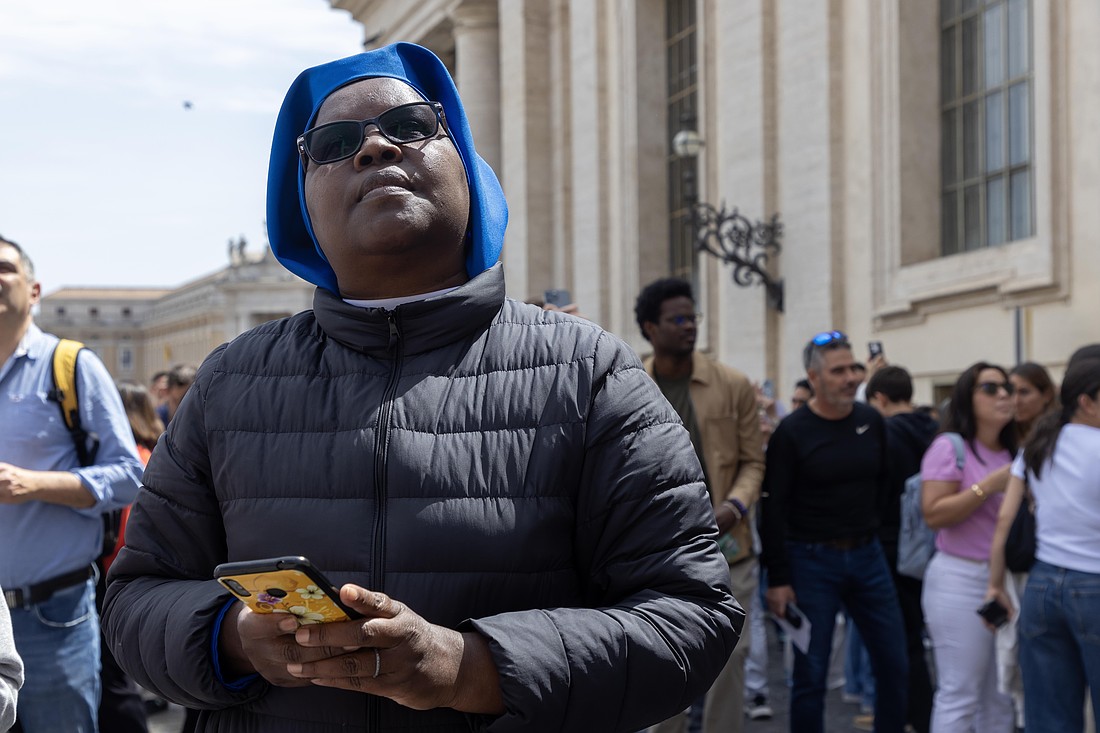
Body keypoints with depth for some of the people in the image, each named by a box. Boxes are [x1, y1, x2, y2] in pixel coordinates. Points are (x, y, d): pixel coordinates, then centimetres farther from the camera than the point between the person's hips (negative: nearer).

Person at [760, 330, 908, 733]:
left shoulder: (871, 421, 4)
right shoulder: (792, 431, -9)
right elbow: (774, 508, -10)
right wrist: (778, 578, -13)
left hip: (867, 554, 5)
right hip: (812, 559, -5)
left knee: (894, 664, 8)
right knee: (811, 674, 1)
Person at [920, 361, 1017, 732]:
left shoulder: (1012, 453, 11)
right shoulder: (949, 447, -8)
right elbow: (933, 514, -17)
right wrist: (990, 485, -19)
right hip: (961, 581, -7)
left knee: (1002, 698, 11)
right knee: (959, 696, -6)